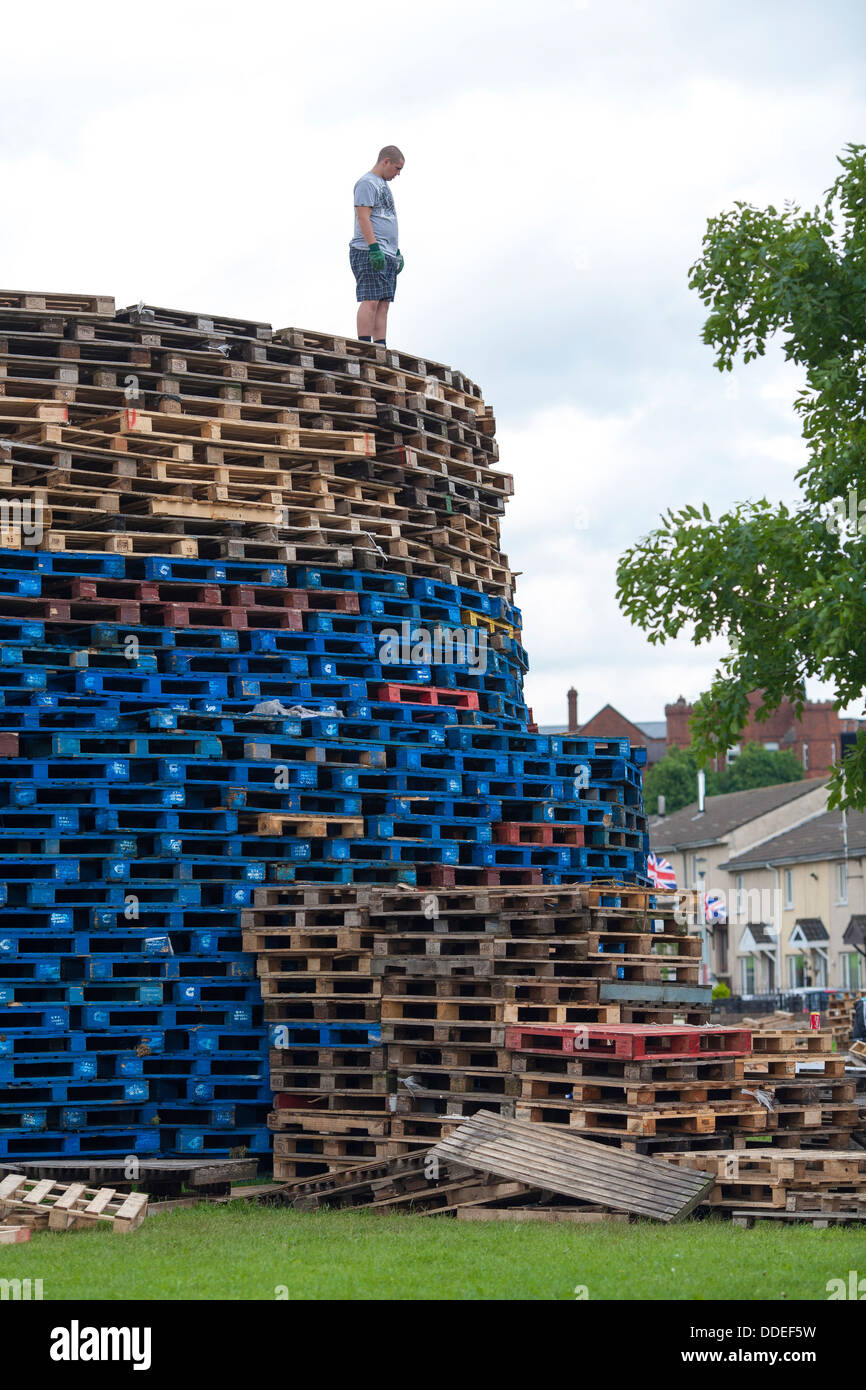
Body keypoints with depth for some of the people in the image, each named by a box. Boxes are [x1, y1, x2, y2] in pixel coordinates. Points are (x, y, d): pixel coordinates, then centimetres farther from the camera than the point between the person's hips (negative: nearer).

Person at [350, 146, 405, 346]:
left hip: (387, 254, 10)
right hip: (369, 253, -10)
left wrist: (396, 251, 25)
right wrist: (374, 248, -23)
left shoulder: (383, 185, 25)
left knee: (384, 303, 4)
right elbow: (363, 217, -15)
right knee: (370, 300, -15)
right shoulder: (367, 183, -6)